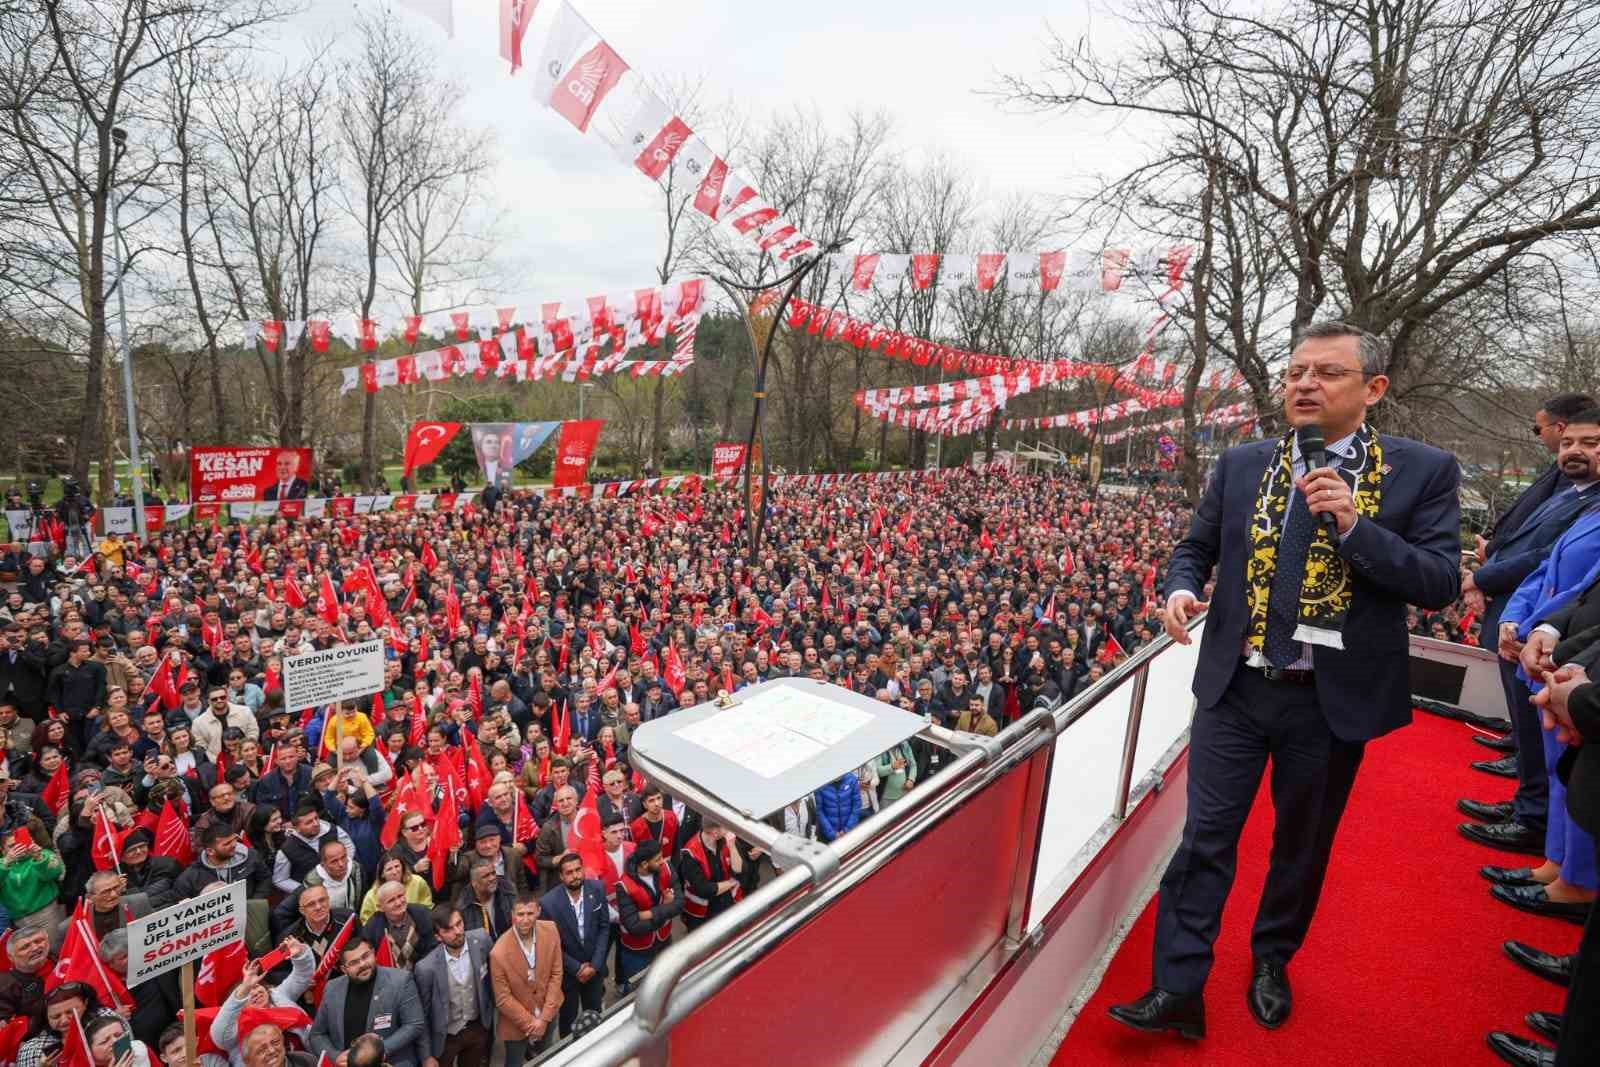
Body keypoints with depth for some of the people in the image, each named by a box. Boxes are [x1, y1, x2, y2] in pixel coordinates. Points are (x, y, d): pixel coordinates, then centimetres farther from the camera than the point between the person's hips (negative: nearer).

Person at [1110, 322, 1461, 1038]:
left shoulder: (1424, 471, -3)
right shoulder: (1241, 464, 2)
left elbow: (1441, 582, -8)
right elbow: (1196, 546, 10)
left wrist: (1354, 525, -22)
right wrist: (1182, 588, -11)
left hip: (1334, 700, 0)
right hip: (1235, 688, 1)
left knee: (1303, 845, 19)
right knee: (1205, 839, 3)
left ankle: (1272, 961, 42)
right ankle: (1178, 989, 15)